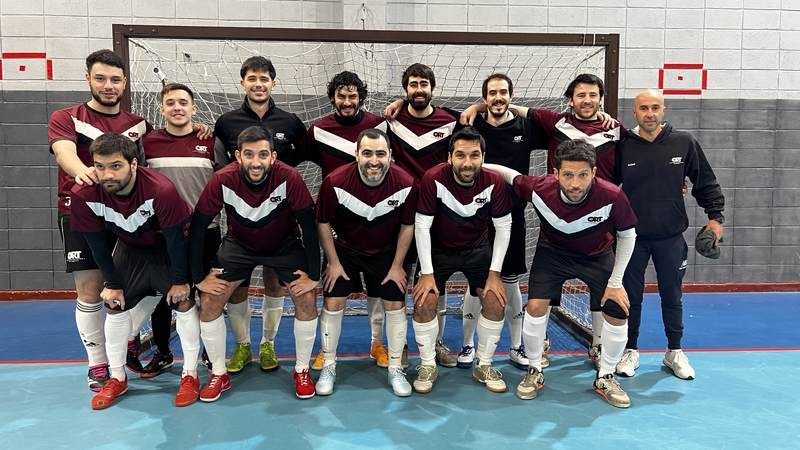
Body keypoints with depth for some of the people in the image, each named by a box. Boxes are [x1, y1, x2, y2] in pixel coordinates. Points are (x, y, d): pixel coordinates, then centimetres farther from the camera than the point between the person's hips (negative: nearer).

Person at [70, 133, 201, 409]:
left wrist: (180, 280, -16)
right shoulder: (84, 195, -27)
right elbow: (97, 244, -12)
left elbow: (175, 238, -26)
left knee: (183, 302, -11)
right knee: (115, 305, 1)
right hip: (130, 248, 4)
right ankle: (117, 378, 19)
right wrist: (112, 283, -5)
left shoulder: (162, 190, -38)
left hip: (170, 247, -3)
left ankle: (190, 375, 6)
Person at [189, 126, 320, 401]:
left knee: (307, 300, -16)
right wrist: (198, 277, -14)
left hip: (285, 245, -1)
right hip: (239, 245, 1)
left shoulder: (289, 178, -31)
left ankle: (302, 371, 8)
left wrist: (313, 275, -19)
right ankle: (219, 374, 12)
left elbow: (309, 226, -22)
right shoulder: (222, 180, -27)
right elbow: (197, 227, -17)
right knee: (209, 301, -10)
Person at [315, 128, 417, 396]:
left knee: (395, 305, 0)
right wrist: (333, 262, -8)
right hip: (344, 249, -1)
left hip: (386, 252, 1)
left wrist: (397, 265, -4)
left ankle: (395, 369, 20)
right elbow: (323, 223, -11)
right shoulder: (335, 182, -28)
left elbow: (407, 225, -8)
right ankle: (328, 367, 18)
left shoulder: (405, 184, -24)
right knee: (332, 304, -3)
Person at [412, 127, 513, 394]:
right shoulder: (434, 179, -26)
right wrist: (427, 273, -19)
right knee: (424, 302, -16)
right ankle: (428, 366, 8)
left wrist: (495, 272, -12)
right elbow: (422, 226, -19)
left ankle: (484, 366, 13)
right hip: (438, 249, -1)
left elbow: (503, 227, -9)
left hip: (478, 249, 2)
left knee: (496, 302, -11)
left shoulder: (494, 182, -20)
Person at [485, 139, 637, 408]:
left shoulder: (612, 197, -33)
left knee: (618, 315, -6)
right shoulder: (539, 189, -32)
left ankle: (605, 379, 21)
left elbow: (627, 235, -14)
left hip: (598, 256, 1)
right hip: (552, 251, 0)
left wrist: (616, 282, -11)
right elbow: (507, 173, -11)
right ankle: (534, 373, 10)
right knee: (535, 306, -16)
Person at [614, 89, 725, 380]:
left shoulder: (684, 143, -2)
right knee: (631, 296, 8)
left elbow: (706, 182, 7)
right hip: (632, 237, -1)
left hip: (671, 237, 1)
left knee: (672, 297, 13)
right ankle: (630, 350, 24)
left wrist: (715, 216, 2)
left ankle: (674, 352, 30)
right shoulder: (623, 148, -5)